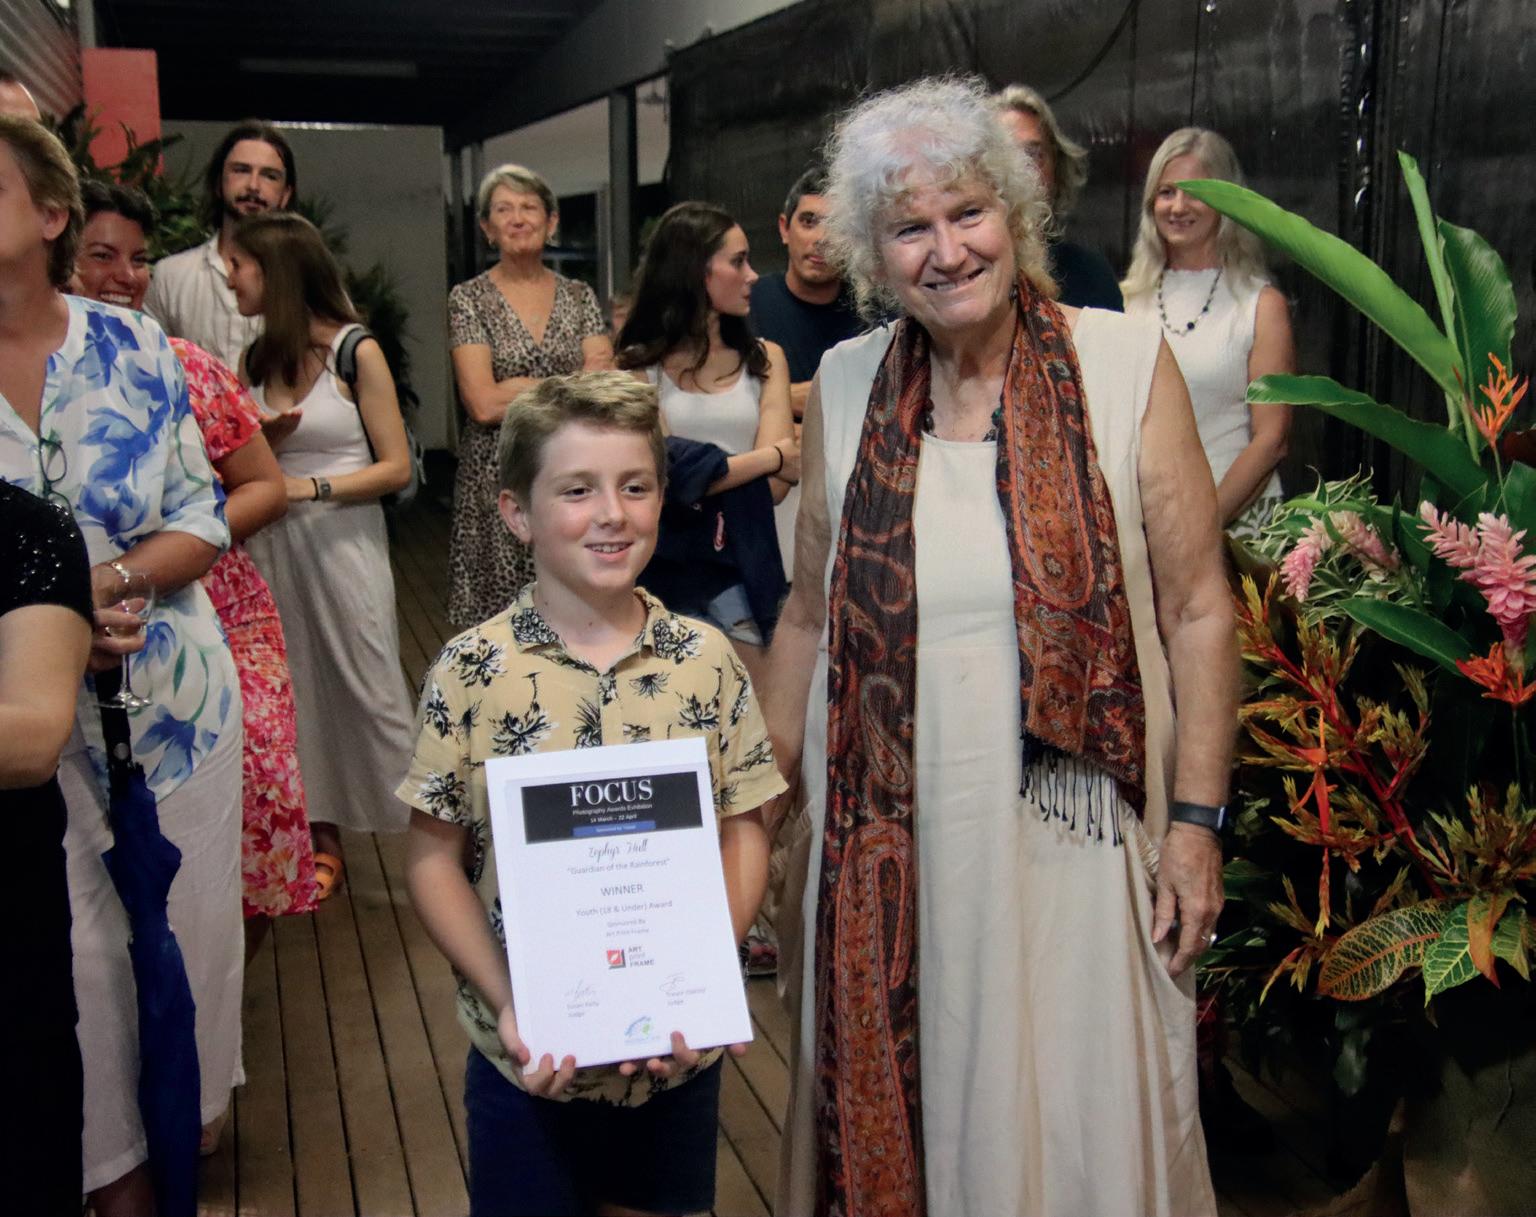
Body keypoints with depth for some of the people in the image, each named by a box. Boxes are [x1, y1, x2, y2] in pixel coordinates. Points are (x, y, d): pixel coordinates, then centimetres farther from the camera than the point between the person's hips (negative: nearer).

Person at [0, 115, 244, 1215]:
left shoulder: (133, 345, -2)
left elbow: (202, 520, -2)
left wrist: (111, 577, -20)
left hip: (171, 697, 2)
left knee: (186, 918, 14)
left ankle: (189, 1112, 39)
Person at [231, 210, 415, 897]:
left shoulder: (355, 352, -7)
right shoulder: (254, 362, 9)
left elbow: (396, 467, -8)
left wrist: (312, 487, -17)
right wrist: (259, 444, -8)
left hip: (344, 539, -5)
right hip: (271, 544, 5)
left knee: (367, 686, -3)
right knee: (298, 688, 8)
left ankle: (422, 831, 7)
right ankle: (323, 834, 18)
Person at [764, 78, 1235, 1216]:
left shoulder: (1126, 365, -6)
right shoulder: (845, 388, 3)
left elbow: (1197, 610, -4)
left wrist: (1196, 822, -8)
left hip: (1072, 834, -2)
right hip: (887, 842, 3)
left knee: (1080, 1125, 10)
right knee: (893, 1122, 16)